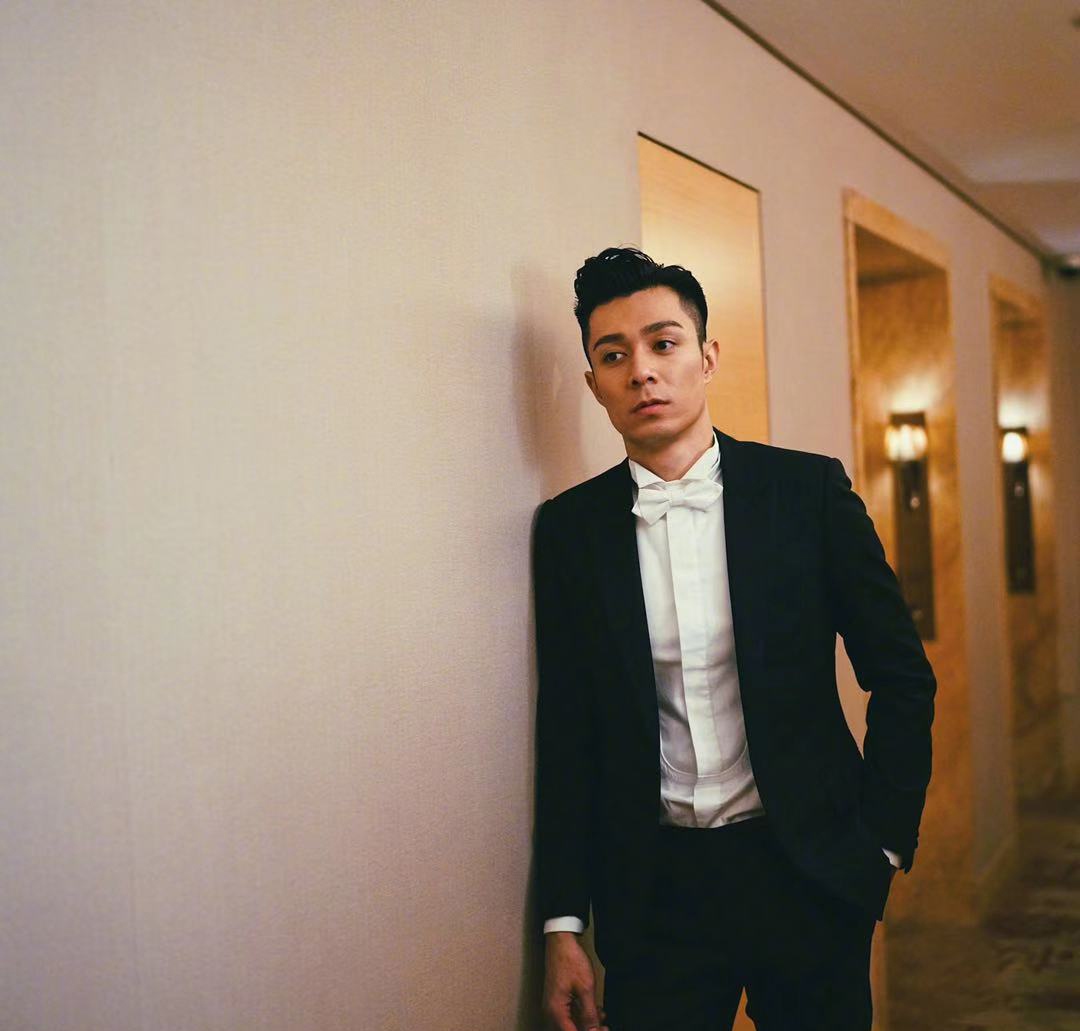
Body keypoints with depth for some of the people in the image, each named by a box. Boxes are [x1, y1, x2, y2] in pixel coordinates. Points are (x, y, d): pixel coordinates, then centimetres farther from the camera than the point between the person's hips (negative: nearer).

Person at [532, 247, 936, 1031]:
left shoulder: (810, 491, -4)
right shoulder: (569, 527, -1)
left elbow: (902, 679, 1)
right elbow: (567, 737, 1)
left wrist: (883, 842, -2)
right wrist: (564, 924, 0)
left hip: (810, 873, 0)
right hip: (654, 887, 1)